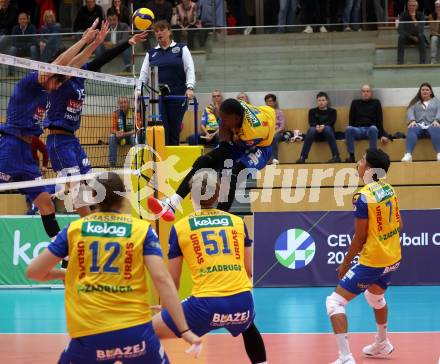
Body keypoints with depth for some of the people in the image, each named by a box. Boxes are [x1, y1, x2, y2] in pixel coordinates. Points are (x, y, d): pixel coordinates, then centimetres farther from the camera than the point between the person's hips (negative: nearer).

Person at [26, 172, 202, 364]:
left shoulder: (73, 229, 7)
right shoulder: (143, 229, 4)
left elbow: (33, 272, 11)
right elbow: (162, 279, -6)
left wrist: (63, 274, 32)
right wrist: (184, 330, -7)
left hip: (88, 335, 1)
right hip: (135, 331, -1)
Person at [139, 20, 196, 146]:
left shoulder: (181, 49, 7)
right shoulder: (151, 53, 14)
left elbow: (190, 69, -1)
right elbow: (144, 74, 9)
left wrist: (190, 88, -16)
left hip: (177, 96, -1)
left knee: (174, 130, 1)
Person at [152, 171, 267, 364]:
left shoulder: (180, 227, 7)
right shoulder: (238, 222, 13)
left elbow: (172, 281, 12)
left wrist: (167, 306, 30)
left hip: (205, 304, -4)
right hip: (242, 302, 4)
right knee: (248, 327, 40)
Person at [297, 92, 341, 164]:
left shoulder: (332, 111, 16)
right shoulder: (312, 111, 19)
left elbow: (331, 122, -4)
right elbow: (311, 122, -1)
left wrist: (324, 126, -28)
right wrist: (316, 126, -25)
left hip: (327, 134, -1)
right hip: (316, 134, 1)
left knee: (327, 128, -36)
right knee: (311, 129, -34)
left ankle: (336, 156, -39)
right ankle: (302, 157, -42)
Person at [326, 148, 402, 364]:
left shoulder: (363, 197, -21)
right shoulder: (389, 189, 2)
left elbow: (359, 238, -17)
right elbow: (399, 226, 12)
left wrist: (345, 263, -5)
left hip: (372, 262, -8)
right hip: (393, 259, 9)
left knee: (335, 302, -5)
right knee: (375, 296, 35)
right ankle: (382, 345, 52)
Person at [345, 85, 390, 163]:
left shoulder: (376, 103, 17)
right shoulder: (355, 103, 21)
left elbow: (380, 120, 10)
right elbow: (351, 120, 16)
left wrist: (382, 135, -2)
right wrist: (349, 136, 1)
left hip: (371, 130, -1)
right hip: (358, 129, 1)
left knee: (373, 128, -39)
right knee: (348, 129, -34)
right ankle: (351, 156, -37)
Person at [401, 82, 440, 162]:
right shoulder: (415, 102, 27)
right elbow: (410, 112, 10)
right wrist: (412, 121, -13)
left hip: (431, 125, -1)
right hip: (418, 125, 1)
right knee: (412, 130, -37)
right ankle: (408, 155, -60)